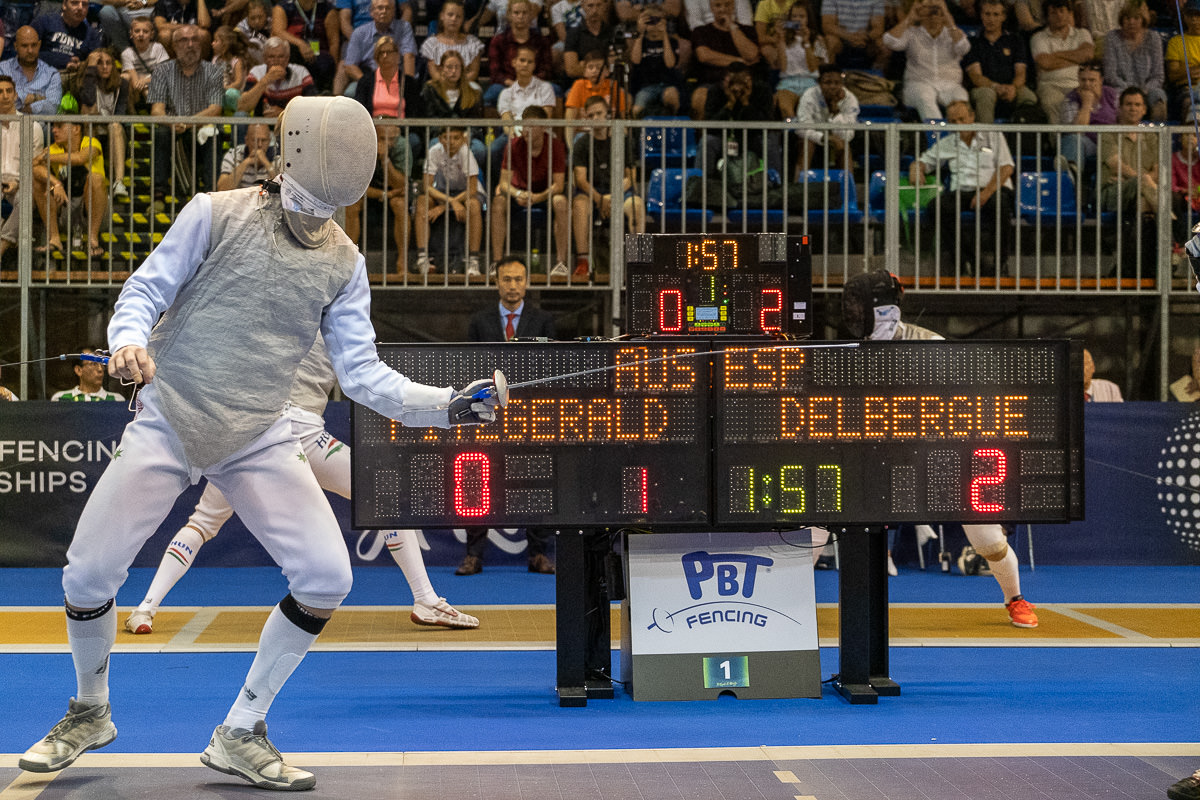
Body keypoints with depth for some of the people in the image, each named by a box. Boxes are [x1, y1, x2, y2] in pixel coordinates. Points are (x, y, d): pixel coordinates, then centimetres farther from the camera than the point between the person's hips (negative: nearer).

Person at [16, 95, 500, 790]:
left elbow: (363, 374, 1)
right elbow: (146, 290, -3)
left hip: (260, 439, 2)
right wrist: (129, 341, -26)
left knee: (327, 579, -14)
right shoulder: (216, 215, -5)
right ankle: (91, 714, 23)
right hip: (168, 424, -2)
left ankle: (241, 734, 3)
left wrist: (448, 406, -14)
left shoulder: (343, 264, 3)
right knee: (88, 576, -8)